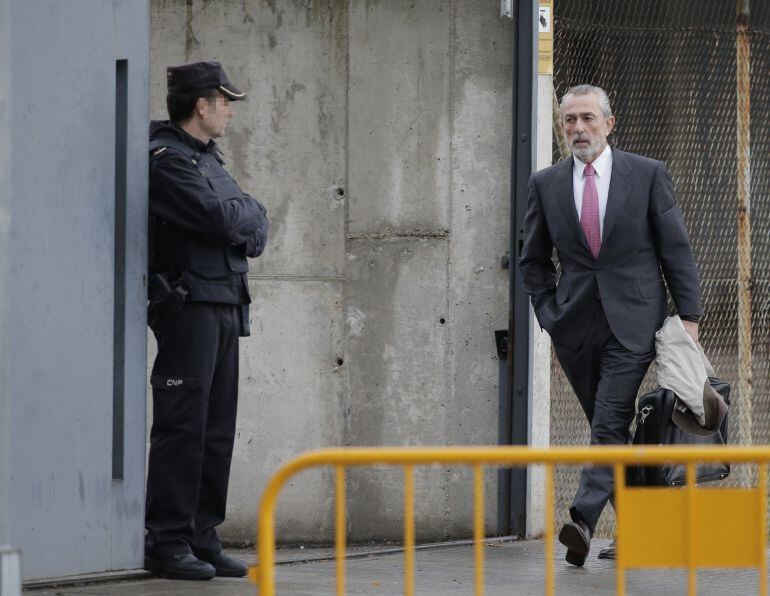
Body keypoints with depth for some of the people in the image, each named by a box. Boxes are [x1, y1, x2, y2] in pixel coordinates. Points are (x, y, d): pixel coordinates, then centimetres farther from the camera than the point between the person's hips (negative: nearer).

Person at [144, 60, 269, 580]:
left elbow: (256, 225, 16)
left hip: (227, 304, 9)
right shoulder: (166, 158, -10)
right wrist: (246, 214, 2)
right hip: (189, 302, -9)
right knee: (183, 426, -9)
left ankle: (203, 537, 12)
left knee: (218, 428, 8)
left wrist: (243, 224, -5)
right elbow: (219, 218, -19)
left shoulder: (208, 159, 21)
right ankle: (169, 542, -7)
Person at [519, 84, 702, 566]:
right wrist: (548, 310, 6)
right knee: (609, 429, 8)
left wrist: (689, 317, -2)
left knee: (610, 425, -16)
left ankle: (583, 521, -27)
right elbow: (534, 260, 17)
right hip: (576, 324, 3)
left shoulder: (648, 175, 0)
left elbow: (676, 250, 2)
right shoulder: (546, 184, 7)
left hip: (632, 322, -3)